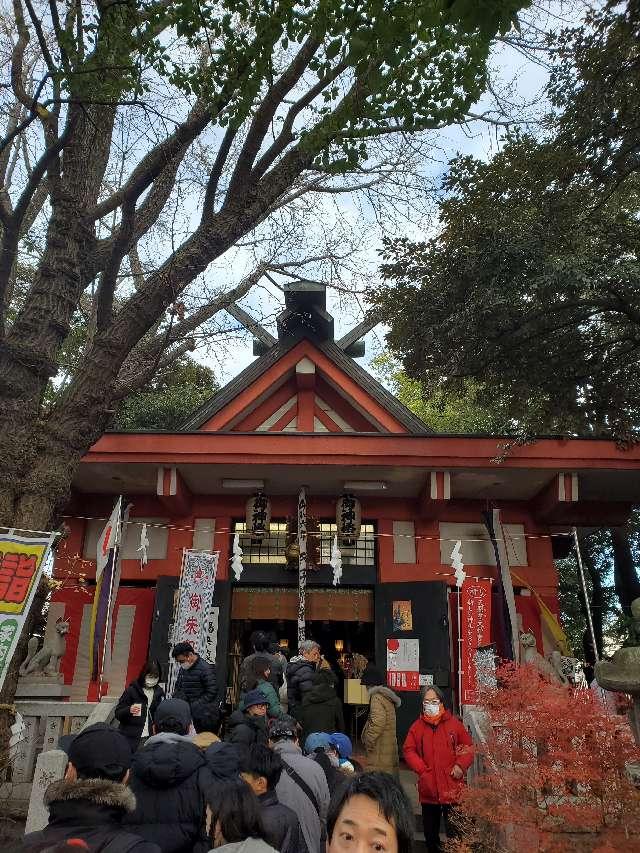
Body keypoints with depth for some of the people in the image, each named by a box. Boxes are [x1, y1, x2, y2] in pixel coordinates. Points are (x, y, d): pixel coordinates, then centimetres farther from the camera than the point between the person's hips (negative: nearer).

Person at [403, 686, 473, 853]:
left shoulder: (454, 723, -3)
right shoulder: (417, 726, 1)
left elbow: (467, 747, 2)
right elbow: (408, 750, 1)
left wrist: (460, 765, -10)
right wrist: (421, 769, -10)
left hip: (452, 787, -2)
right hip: (428, 787, 2)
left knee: (454, 829, 5)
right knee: (430, 829, 16)